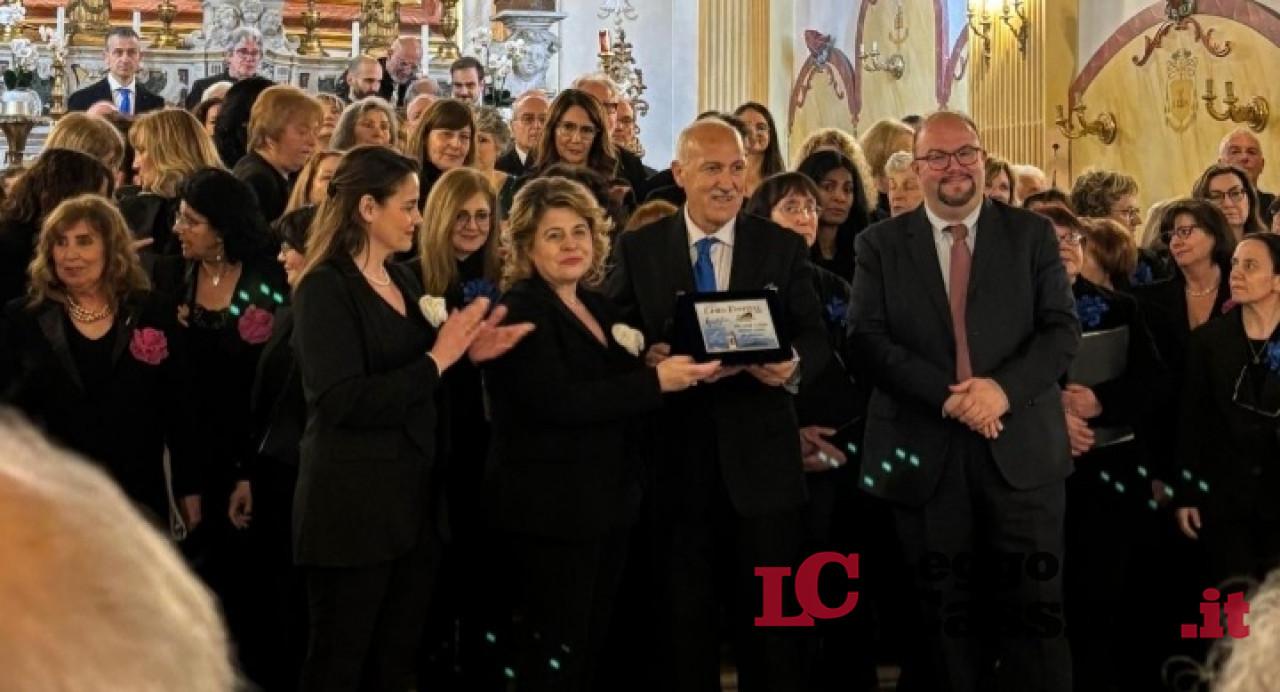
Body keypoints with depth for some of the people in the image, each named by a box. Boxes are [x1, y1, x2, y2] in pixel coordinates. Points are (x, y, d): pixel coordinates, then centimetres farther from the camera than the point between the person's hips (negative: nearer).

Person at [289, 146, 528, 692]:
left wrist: (467, 353, 1)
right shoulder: (325, 288, -12)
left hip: (412, 497, 8)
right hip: (351, 503, -8)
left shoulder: (405, 281, 12)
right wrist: (437, 360, -20)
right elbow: (343, 402, -23)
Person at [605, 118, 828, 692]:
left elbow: (816, 337, 2)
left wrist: (794, 362, -20)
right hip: (675, 455, 0)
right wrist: (645, 358, -19)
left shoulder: (784, 248, 5)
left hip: (759, 456, 0)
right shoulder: (637, 249, 4)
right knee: (682, 614, 10)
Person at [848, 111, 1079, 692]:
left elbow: (1063, 329, 0)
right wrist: (946, 394, -16)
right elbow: (865, 338, -3)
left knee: (1035, 609, -3)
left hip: (1021, 445, 0)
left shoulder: (1032, 234, 8)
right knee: (945, 614, 7)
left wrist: (1003, 388, -17)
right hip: (924, 450, 0)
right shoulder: (881, 244, 7)